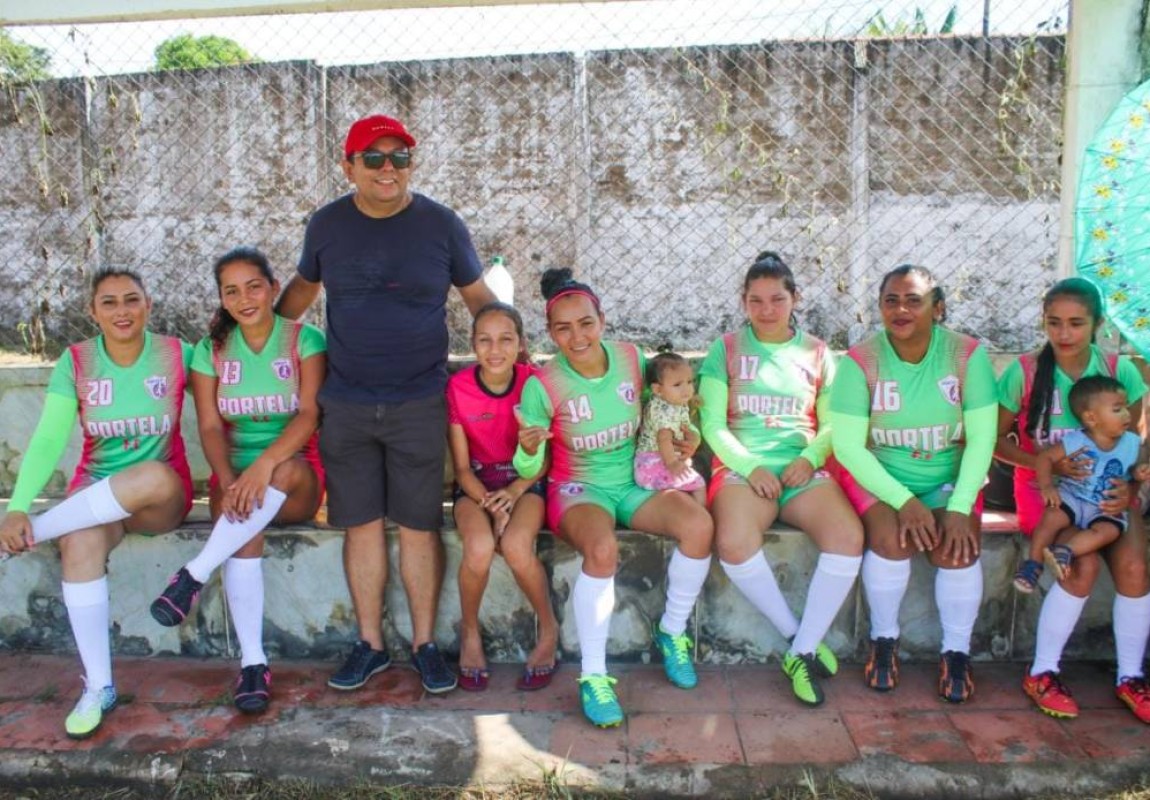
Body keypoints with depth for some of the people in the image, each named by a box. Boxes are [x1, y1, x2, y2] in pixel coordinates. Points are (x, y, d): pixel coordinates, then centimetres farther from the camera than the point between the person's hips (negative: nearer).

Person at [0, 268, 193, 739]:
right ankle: (98, 686, -20)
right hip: (95, 493, 2)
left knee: (152, 477, -37)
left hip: (163, 496, -1)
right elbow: (49, 439, -11)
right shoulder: (76, 361, -3)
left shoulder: (176, 354, -5)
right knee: (79, 543, -32)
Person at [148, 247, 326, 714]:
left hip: (297, 478, -1)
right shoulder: (212, 350, 7)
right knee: (244, 528, -32)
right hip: (235, 472, 2)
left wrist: (265, 464, -31)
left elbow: (310, 414, -14)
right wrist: (230, 483, -20)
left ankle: (194, 575, -31)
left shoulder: (306, 340, -2)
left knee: (286, 470, -38)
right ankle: (252, 662, -27)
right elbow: (210, 427, 0)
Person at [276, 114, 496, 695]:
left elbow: (478, 296, 8)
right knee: (361, 525, 7)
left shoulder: (441, 225, -1)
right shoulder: (327, 224, 4)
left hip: (419, 403, -2)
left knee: (419, 526, 3)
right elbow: (303, 286, 19)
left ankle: (425, 644, 18)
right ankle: (370, 645, 22)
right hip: (346, 403, 2)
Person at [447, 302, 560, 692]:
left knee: (516, 546, -31)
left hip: (524, 479, 0)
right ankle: (469, 631, 0)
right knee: (479, 548, -31)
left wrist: (511, 494, -19)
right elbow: (462, 467, -5)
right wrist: (489, 503, -21)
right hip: (475, 482, 1)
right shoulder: (458, 387, -10)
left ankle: (549, 629, -3)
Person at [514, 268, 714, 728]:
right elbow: (530, 471, -9)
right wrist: (529, 450, -32)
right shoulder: (542, 386, -13)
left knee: (699, 524, -25)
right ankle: (593, 676, -17)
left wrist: (678, 443, -2)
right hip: (578, 488, -3)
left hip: (634, 482, 4)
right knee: (602, 549, -36)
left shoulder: (632, 359, -4)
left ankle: (672, 633, 1)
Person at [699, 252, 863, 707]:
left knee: (848, 537, -29)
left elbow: (833, 425, 12)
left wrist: (809, 457, -9)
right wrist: (751, 467, -13)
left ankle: (802, 652, -13)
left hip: (803, 468, 2)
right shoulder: (726, 349, 10)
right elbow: (713, 424, 2)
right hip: (742, 466, -2)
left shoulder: (817, 353, 15)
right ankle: (797, 636, -9)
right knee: (734, 543, -34)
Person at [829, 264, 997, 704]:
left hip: (950, 477, 1)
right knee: (891, 537, -27)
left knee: (957, 546, -23)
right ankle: (883, 640, -1)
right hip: (878, 475, -1)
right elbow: (848, 445, -14)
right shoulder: (861, 361, -13)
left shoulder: (968, 355, -8)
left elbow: (981, 440, -8)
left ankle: (956, 652, 1)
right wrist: (903, 501, -23)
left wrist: (960, 507, -19)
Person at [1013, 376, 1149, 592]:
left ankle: (1065, 551, -23)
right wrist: (1047, 485, -21)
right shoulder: (1075, 441, -12)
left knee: (1109, 531, -29)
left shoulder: (1132, 443, -2)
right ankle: (1034, 562, -13)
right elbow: (1044, 457, -8)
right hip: (1072, 496, -2)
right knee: (1052, 517, -29)